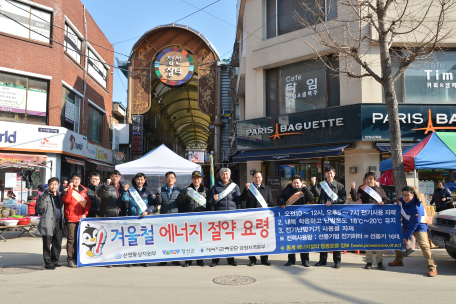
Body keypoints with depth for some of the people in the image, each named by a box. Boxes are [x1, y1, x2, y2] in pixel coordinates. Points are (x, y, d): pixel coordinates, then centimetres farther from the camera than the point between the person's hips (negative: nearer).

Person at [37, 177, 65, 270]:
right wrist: (45, 195, -26)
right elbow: (40, 205, -16)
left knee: (58, 244, 10)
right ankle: (48, 263, 5)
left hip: (59, 223, 5)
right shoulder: (43, 195, 1)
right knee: (47, 244, -1)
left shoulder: (60, 195, 17)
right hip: (48, 223, -5)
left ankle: (55, 260, 21)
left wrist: (63, 222, 14)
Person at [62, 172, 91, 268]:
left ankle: (77, 258, 20)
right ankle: (70, 259, 3)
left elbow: (88, 203, 10)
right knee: (71, 239, -4)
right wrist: (70, 189, -18)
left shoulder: (84, 190, 14)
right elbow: (66, 200, -18)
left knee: (79, 239, 10)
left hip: (81, 218, 4)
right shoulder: (68, 190, 2)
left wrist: (85, 213, -1)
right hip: (71, 218, -4)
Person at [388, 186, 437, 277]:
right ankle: (398, 260, 30)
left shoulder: (417, 208, -32)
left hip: (419, 227, -8)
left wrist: (406, 236, -20)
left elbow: (413, 224, -26)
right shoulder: (402, 200, -10)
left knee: (423, 245, -24)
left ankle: (432, 268, -19)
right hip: (406, 226, 8)